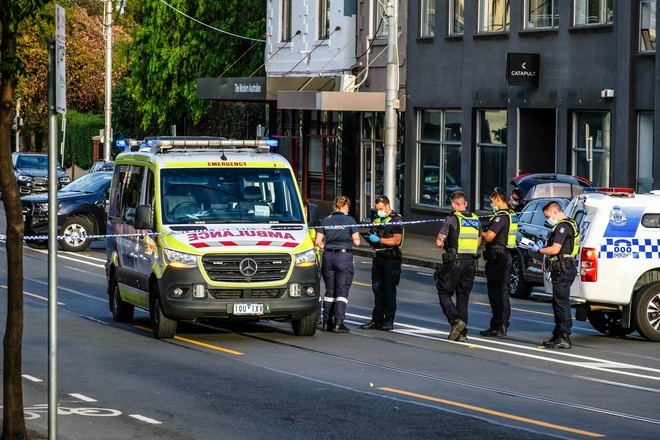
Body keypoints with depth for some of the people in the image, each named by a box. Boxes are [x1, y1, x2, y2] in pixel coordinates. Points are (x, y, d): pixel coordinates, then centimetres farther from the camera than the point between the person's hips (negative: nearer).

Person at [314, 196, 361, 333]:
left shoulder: (325, 221, 5)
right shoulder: (349, 220, -5)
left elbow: (317, 241, 1)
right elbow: (356, 242, -6)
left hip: (328, 256, 4)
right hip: (344, 256, -4)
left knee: (329, 291, 14)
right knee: (342, 291, -1)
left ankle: (326, 322, 14)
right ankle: (338, 322, -11)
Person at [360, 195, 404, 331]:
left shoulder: (396, 220, -6)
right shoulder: (377, 220, 18)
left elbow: (397, 240, -17)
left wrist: (379, 240, -20)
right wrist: (370, 238, 8)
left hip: (391, 260, -7)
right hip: (378, 258, 7)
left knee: (389, 291, -4)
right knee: (377, 290, 7)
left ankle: (389, 321, 0)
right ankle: (377, 320, 10)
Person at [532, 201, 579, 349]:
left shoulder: (563, 226, -14)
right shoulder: (569, 225, 19)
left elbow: (555, 249, -20)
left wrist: (539, 250, -5)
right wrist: (543, 246, 12)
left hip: (563, 270, -11)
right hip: (564, 269, 11)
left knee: (562, 303, -9)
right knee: (558, 303, 16)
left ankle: (564, 338, -10)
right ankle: (558, 335, 23)